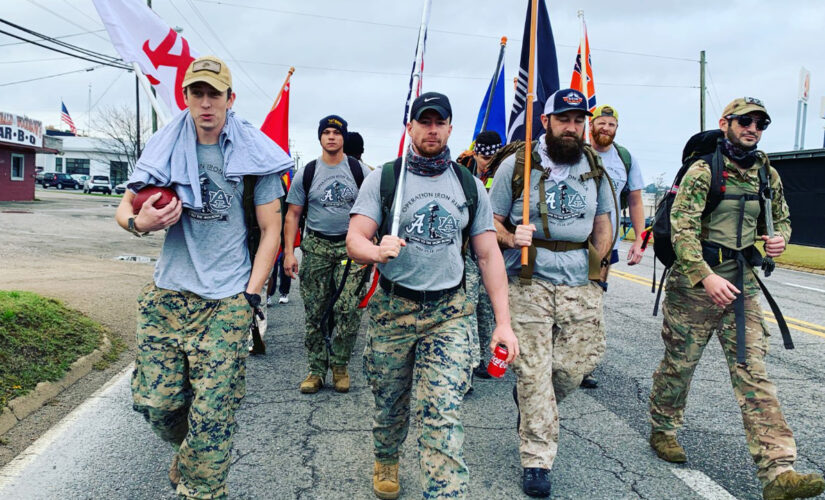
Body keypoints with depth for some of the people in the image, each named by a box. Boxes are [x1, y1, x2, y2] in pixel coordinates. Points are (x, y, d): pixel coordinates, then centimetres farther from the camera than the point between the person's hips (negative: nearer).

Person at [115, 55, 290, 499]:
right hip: (166, 295, 3)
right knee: (155, 402, 7)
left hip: (226, 301, -3)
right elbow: (124, 207, 13)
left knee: (211, 415, -3)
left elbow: (271, 230, 1)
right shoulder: (165, 148, 7)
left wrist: (249, 295, -6)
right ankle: (189, 450, 39)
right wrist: (138, 222, -12)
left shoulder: (254, 155, 0)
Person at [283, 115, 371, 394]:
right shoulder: (306, 173, 6)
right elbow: (293, 215, 7)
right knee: (315, 311, 4)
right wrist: (289, 252, -2)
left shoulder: (360, 171, 4)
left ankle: (340, 366, 10)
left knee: (348, 310, -8)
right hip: (316, 247, 1)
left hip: (351, 246, -1)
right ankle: (316, 370, 15)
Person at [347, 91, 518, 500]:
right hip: (391, 309, 0)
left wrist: (503, 322, -1)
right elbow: (354, 240, -6)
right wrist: (377, 251, -32)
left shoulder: (470, 186, 7)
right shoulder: (384, 178, 1)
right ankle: (386, 461, 45)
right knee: (389, 404, 16)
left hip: (449, 315, 0)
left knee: (443, 417, -9)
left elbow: (489, 255, 6)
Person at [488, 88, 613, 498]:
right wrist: (512, 239, -21)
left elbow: (603, 225, 18)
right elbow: (491, 222, 0)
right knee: (534, 372, -2)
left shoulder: (594, 167, 10)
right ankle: (536, 462, 13)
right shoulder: (516, 165, -1)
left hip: (581, 287, 4)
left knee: (575, 365, 4)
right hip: (530, 284, -3)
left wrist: (594, 268, 6)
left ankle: (530, 400, 37)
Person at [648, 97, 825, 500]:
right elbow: (682, 229, -17)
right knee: (679, 363, 8)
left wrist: (780, 237, 0)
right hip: (694, 282, -5)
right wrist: (706, 277, -26)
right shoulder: (702, 171, -9)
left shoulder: (767, 174, 11)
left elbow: (781, 218, 25)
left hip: (743, 284, 5)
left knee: (753, 372, -1)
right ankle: (662, 429, 31)